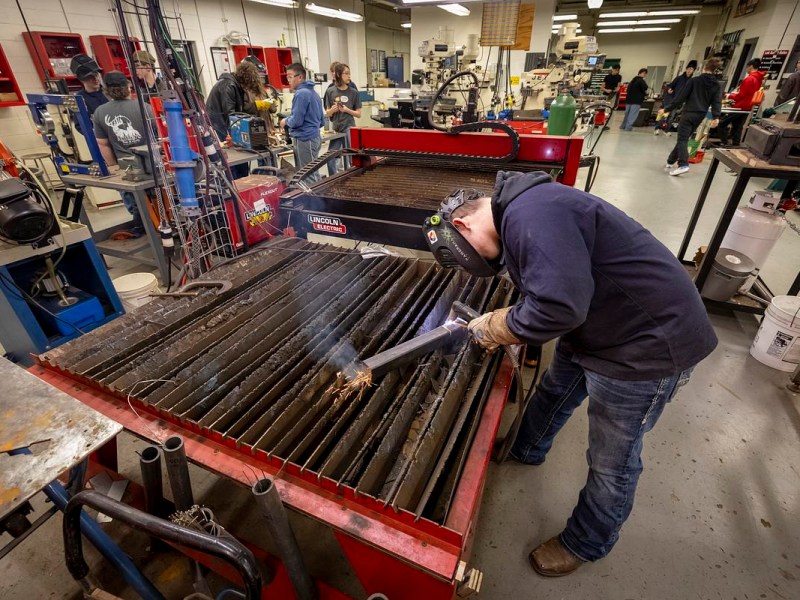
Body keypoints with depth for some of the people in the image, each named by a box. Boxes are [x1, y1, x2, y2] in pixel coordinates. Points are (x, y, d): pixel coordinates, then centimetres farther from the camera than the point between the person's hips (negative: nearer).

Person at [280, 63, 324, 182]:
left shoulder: (301, 94, -13)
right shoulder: (313, 92, 16)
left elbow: (296, 121, -17)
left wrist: (285, 121, 2)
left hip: (304, 140, -10)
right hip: (315, 137, 10)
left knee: (308, 175, -5)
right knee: (312, 173, 13)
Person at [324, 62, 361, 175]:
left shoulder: (354, 92, 0)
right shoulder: (330, 91, 2)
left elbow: (359, 114, 3)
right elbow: (327, 114, 6)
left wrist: (346, 110, -13)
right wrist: (332, 110, -15)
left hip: (349, 128, -2)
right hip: (335, 129, 2)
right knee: (330, 159, 3)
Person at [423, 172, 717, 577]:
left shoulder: (530, 214, -28)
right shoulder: (516, 211, 5)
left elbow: (558, 306, -35)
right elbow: (547, 291, 11)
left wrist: (493, 328, -18)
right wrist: (501, 331, -2)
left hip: (647, 341, -10)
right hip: (594, 327, 10)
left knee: (611, 460, 9)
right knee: (553, 392, 28)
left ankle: (586, 544, 35)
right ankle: (526, 451, 55)